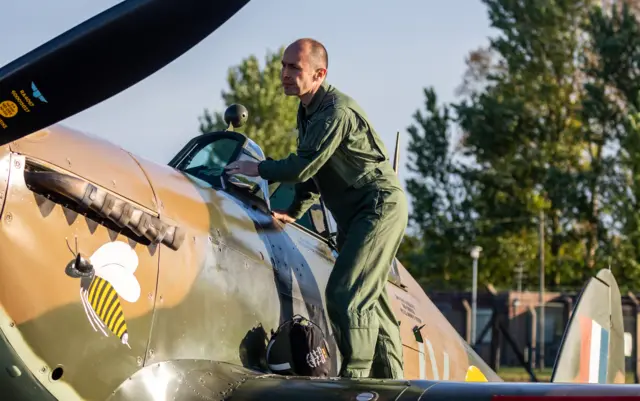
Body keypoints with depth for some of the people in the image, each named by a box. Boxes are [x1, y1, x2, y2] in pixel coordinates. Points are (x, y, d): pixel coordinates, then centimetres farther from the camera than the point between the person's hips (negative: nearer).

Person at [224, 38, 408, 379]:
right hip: (355, 213, 10)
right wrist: (293, 212, 15)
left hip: (380, 205, -10)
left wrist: (257, 169, -12)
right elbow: (313, 170, 21)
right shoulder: (307, 111, 12)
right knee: (369, 300, 11)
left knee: (346, 296, -18)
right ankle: (390, 382, 16)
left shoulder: (336, 110, -19)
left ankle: (354, 379, -17)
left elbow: (305, 167, -24)